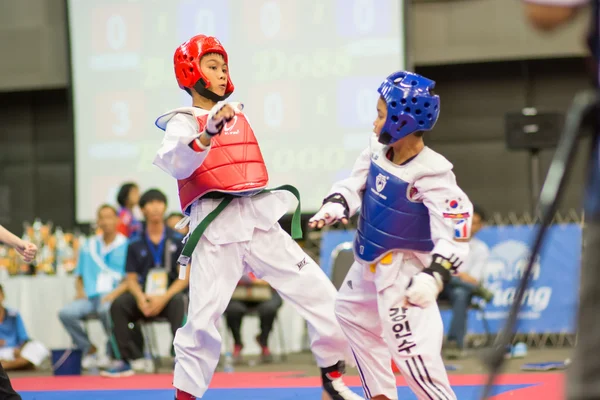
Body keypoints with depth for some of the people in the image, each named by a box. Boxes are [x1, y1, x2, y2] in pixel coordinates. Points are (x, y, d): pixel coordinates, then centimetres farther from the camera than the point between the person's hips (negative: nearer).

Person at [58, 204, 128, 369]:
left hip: (112, 296, -4)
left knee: (106, 309, -39)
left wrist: (115, 293, -15)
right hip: (89, 297, 4)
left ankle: (113, 353, -15)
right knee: (66, 313, -25)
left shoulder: (126, 246, 7)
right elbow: (79, 276, 24)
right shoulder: (88, 246, 20)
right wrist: (79, 291, 3)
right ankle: (89, 350, -5)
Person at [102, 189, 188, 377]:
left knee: (178, 301, -37)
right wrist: (140, 297, -18)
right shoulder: (135, 244, 7)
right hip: (144, 295, 2)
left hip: (169, 293, -2)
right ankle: (127, 360, -23)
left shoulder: (177, 240, 2)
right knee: (118, 305, -28)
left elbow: (184, 276, -3)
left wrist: (164, 297, -19)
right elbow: (131, 279, 6)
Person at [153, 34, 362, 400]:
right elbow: (177, 164, -23)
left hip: (259, 222, 5)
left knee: (320, 293, 1)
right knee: (203, 319, -9)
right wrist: (208, 132, -38)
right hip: (216, 230, -5)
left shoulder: (238, 117, 19)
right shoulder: (183, 121, -1)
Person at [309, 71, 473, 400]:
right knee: (352, 312, 27)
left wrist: (434, 276, -38)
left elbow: (454, 230, -30)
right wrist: (335, 207, -12)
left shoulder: (431, 173, -30)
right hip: (371, 260, 9)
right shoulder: (378, 149, -9)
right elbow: (356, 184, 7)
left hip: (404, 266, -9)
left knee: (410, 345, -16)